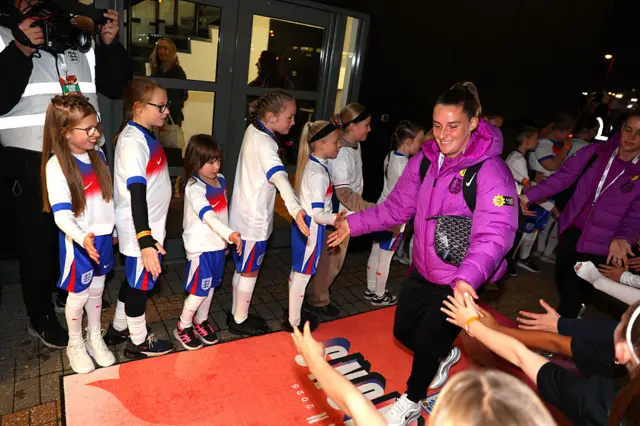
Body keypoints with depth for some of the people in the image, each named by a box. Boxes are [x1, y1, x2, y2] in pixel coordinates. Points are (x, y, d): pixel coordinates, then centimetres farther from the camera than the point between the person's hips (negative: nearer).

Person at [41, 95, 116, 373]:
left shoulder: (98, 155, 0)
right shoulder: (56, 165, -19)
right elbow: (61, 213, -23)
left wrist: (113, 229, 16)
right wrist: (82, 238, -39)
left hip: (103, 237, 5)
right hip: (78, 243, -5)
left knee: (96, 291, 19)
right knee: (78, 296, 12)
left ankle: (95, 338, 38)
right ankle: (75, 345, 34)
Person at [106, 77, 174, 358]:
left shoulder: (144, 134, 9)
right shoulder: (133, 142, -21)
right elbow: (136, 194, -29)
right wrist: (145, 241, -34)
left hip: (149, 225, 9)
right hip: (140, 230, -9)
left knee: (134, 280, 22)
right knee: (140, 283, 7)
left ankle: (118, 329, 41)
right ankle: (139, 342, 27)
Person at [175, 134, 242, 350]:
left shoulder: (220, 179, 2)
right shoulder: (194, 187, -22)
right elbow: (207, 215, -37)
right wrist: (229, 234, -50)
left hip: (218, 244, 7)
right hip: (201, 246, -7)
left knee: (211, 286, 19)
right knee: (199, 290, 4)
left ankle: (201, 321, 39)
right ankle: (183, 327, 27)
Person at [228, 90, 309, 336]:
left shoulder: (253, 130, 2)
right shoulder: (264, 143, -25)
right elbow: (279, 177, -45)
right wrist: (295, 208, -59)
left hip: (244, 215, 9)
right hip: (255, 219, -9)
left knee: (242, 268, 21)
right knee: (250, 271, 8)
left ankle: (236, 314, 37)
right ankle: (240, 321, 25)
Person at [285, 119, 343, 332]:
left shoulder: (309, 163, 2)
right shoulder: (319, 174, -25)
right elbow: (318, 214, -30)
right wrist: (333, 218, -47)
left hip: (302, 224, 10)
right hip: (311, 229, -10)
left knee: (297, 271, 21)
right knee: (303, 275, 5)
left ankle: (294, 311, 39)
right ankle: (294, 321, 21)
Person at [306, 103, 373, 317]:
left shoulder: (355, 146, 3)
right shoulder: (340, 154, -26)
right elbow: (344, 194, -29)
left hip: (346, 214, 9)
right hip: (338, 215, -9)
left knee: (333, 258, 21)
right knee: (330, 259, 7)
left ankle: (317, 293, 39)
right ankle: (317, 299, 27)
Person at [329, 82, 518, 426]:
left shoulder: (491, 172, -24)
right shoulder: (425, 160, -4)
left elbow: (493, 236, -32)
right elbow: (397, 207, 5)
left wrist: (467, 277, -48)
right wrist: (354, 223, 1)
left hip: (460, 282, -6)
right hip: (422, 269, 6)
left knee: (427, 342, 11)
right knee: (403, 330, 20)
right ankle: (444, 356, 55)